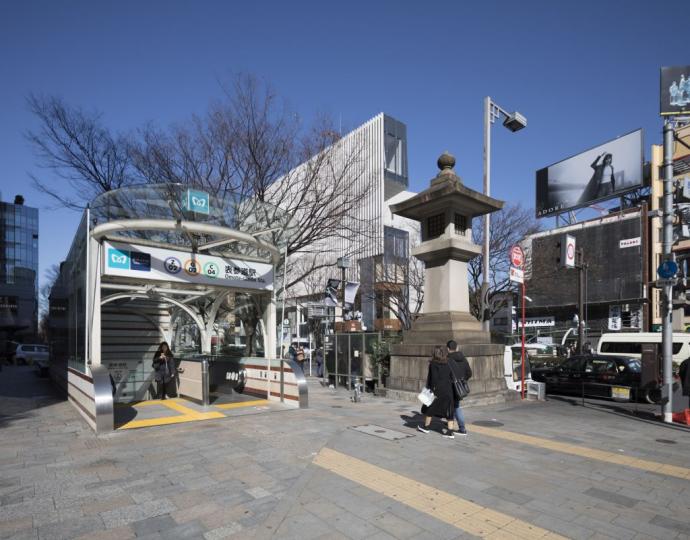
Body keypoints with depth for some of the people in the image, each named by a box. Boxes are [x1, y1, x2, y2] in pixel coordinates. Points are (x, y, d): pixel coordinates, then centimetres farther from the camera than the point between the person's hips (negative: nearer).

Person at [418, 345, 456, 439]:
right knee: (448, 410, 9)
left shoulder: (433, 364, -9)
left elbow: (434, 378, -14)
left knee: (430, 407, 13)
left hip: (438, 389, -4)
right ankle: (450, 432, 8)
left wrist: (433, 390, -11)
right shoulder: (448, 364, 6)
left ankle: (426, 427, 27)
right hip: (448, 390, 4)